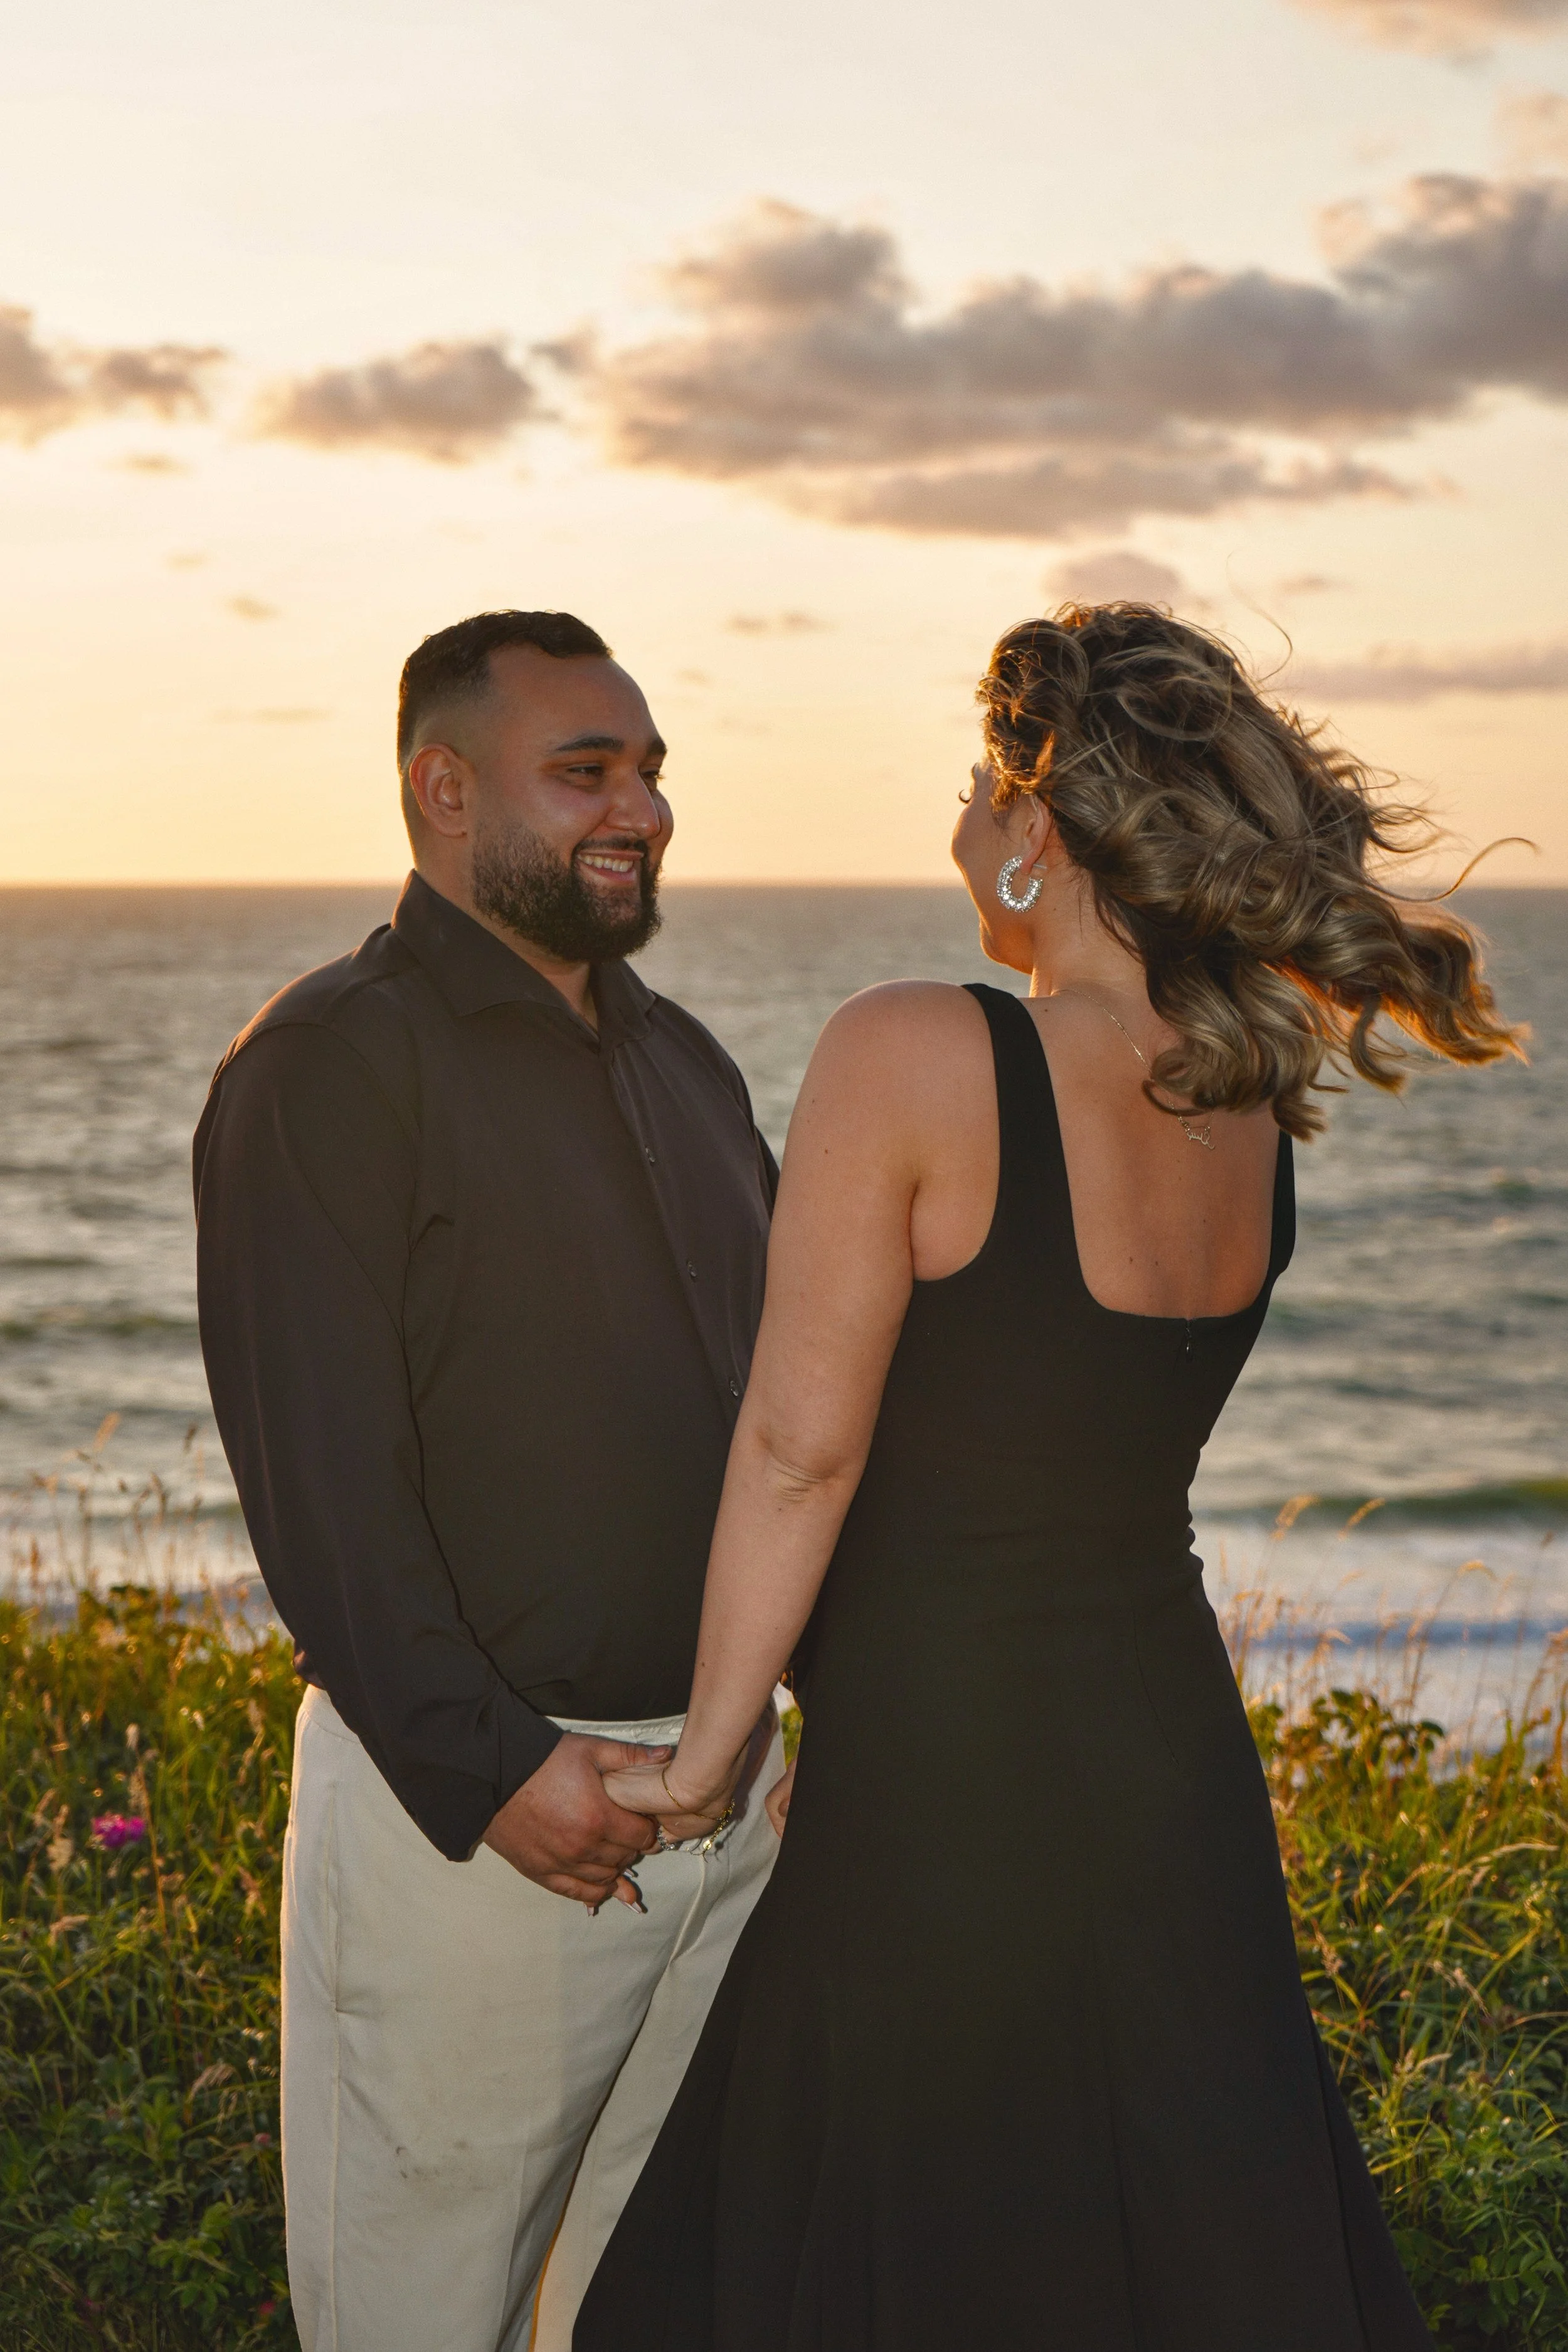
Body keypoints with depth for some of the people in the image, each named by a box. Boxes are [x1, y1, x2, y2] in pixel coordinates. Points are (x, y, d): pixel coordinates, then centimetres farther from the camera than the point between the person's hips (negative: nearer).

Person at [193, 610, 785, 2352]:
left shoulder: (684, 1062, 15)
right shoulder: (330, 1064, -10)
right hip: (468, 1795, -7)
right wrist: (487, 1767, -21)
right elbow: (318, 1466, -17)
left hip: (722, 1775, 7)